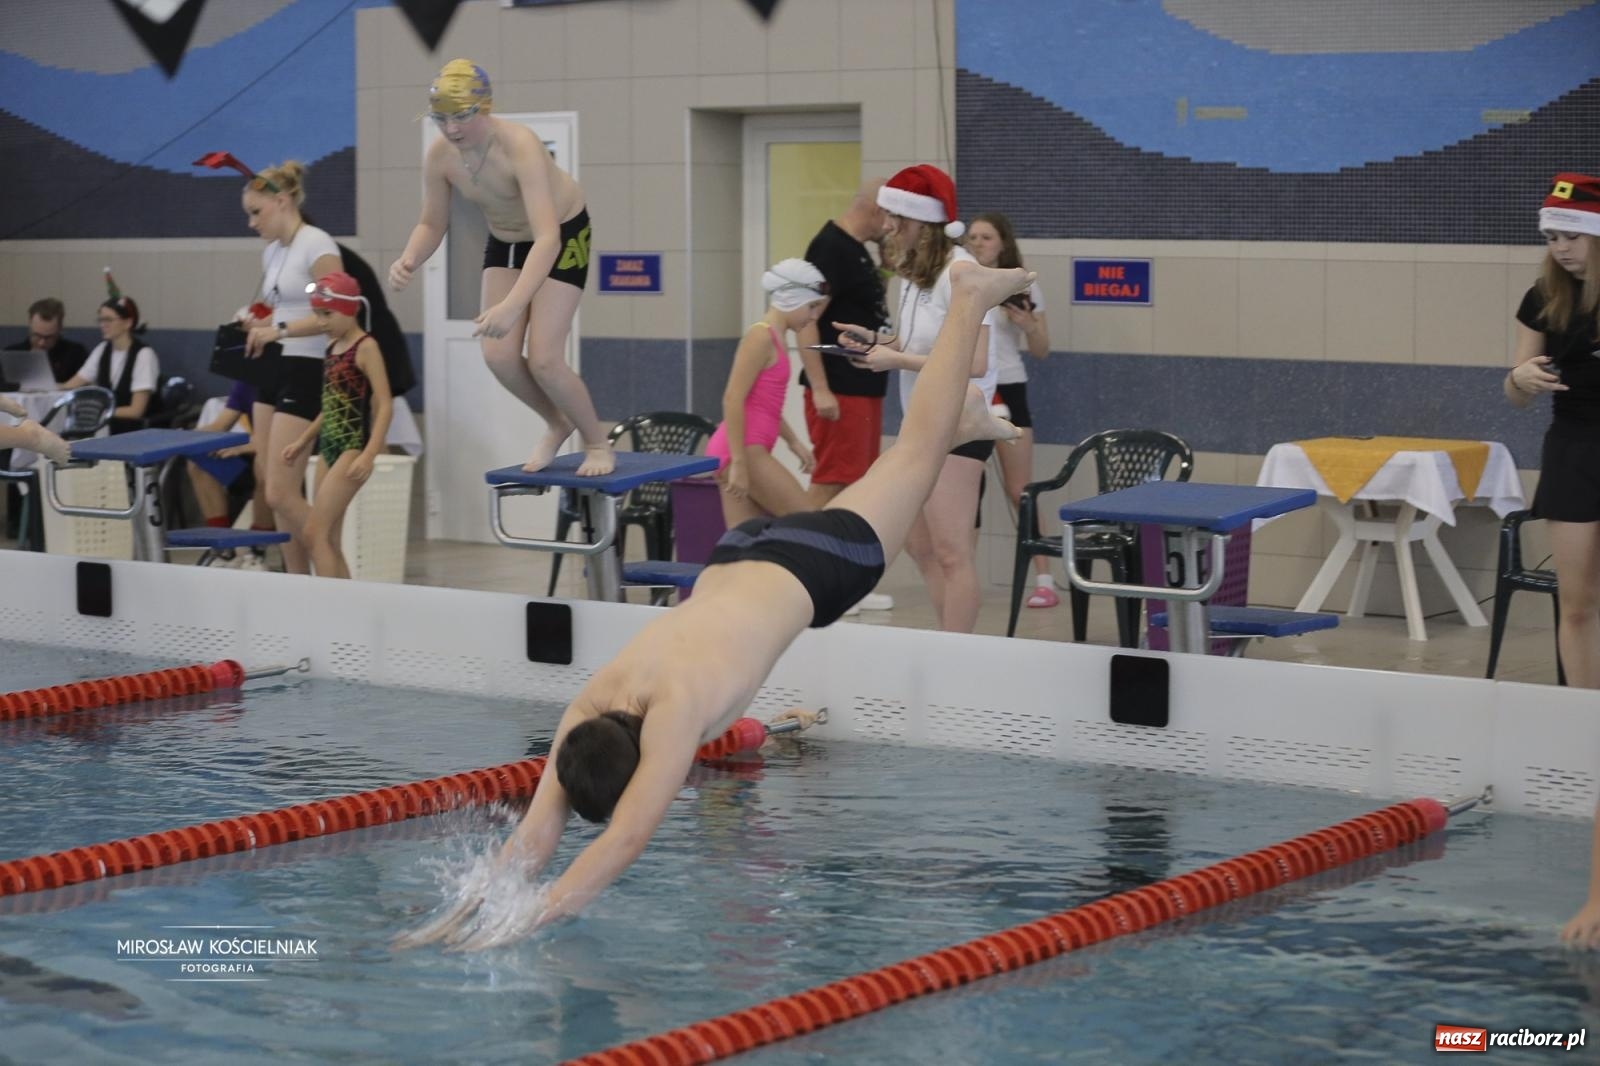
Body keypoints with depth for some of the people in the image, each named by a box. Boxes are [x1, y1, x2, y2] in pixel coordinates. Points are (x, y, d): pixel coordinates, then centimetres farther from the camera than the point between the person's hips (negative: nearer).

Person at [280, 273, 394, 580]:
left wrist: (370, 455, -24)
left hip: (352, 448, -9)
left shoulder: (365, 347, -10)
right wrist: (302, 442, 22)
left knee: (314, 532, -13)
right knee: (329, 540, 6)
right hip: (329, 448, 9)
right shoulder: (333, 348, 14)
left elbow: (385, 405, -15)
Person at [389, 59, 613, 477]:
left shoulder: (519, 147, -37)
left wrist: (512, 306, -56)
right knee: (498, 355, -8)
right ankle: (557, 425, 22)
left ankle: (598, 444, 11)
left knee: (543, 359, -14)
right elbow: (431, 225, -5)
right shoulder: (439, 156, -20)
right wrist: (408, 260, -29)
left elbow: (547, 238, -44)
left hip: (563, 235, -5)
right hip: (505, 240, 5)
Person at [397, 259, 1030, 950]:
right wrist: (471, 909, -39)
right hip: (736, 560, 4)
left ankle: (970, 298, 35)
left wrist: (534, 919, -51)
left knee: (913, 454, 17)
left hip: (810, 570, -4)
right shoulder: (586, 711, -26)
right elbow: (538, 829, -26)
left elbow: (626, 841, -47)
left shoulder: (676, 710, -42)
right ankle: (964, 421, 58)